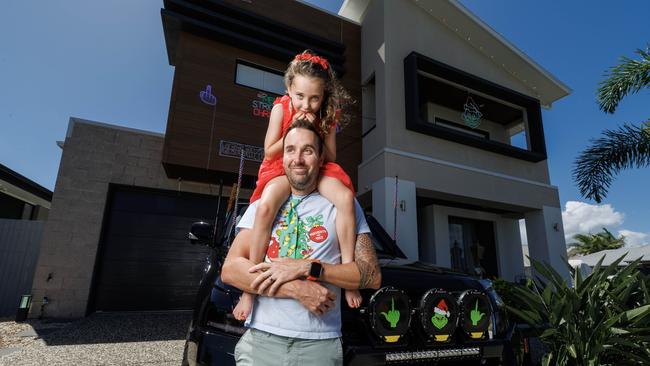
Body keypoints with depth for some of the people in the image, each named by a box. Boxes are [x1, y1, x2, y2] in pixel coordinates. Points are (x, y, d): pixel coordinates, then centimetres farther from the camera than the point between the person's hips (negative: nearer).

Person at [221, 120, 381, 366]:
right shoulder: (261, 205, 8)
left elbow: (373, 276, -4)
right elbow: (230, 270, -4)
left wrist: (307, 268, -16)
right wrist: (297, 289, -15)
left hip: (320, 345, -1)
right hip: (260, 338, 2)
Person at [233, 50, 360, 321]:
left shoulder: (328, 116, -3)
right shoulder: (281, 108, -8)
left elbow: (330, 158, -4)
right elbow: (269, 152, -7)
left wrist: (314, 132, -17)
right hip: (281, 168, -2)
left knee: (346, 197, -31)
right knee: (265, 205, -35)